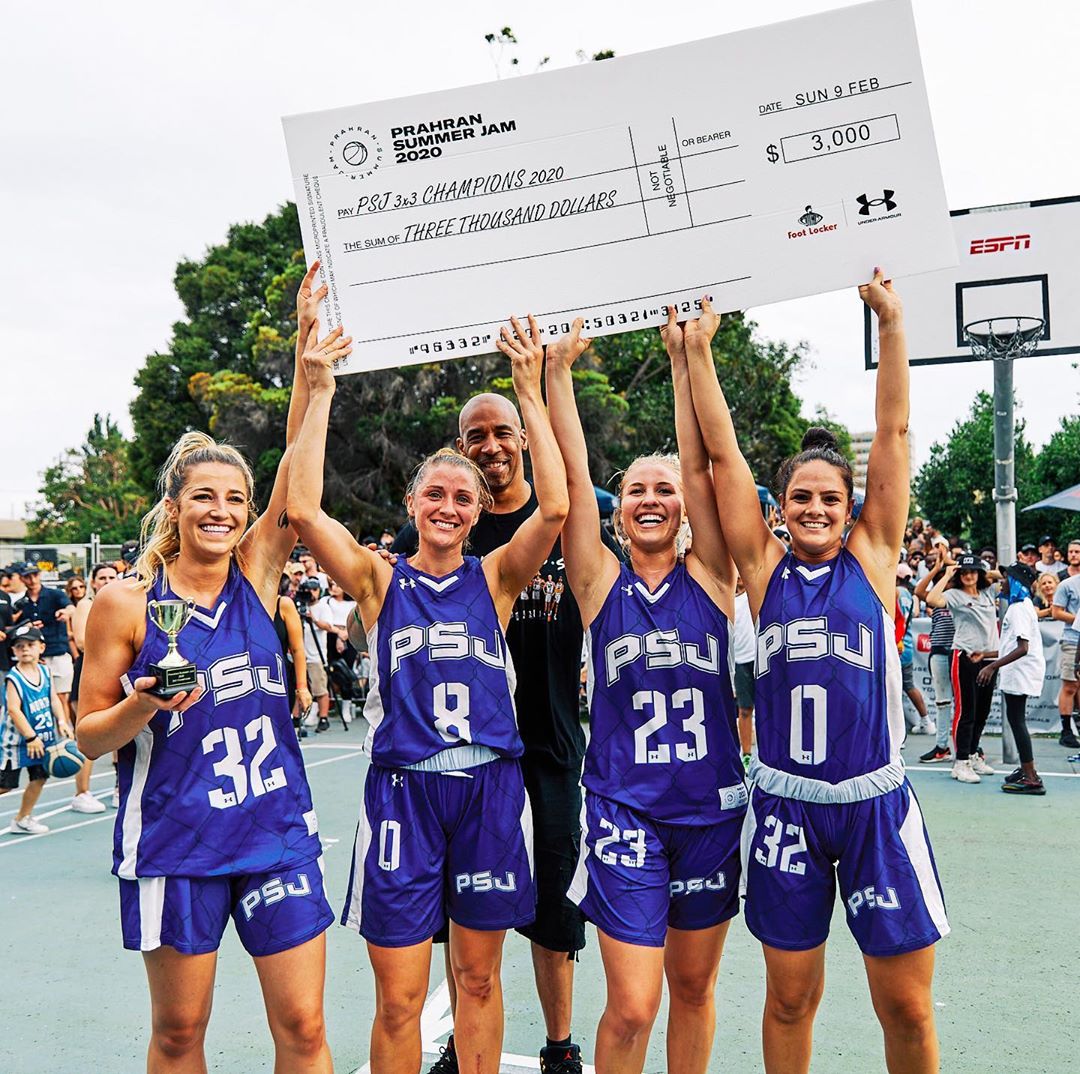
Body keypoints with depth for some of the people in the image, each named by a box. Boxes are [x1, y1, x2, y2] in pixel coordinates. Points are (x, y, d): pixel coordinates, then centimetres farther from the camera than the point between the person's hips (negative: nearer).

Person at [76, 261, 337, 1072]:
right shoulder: (126, 603, -6)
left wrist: (310, 362, -13)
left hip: (278, 831, 2)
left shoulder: (256, 574, 1)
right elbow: (89, 736, -1)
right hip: (175, 839, -2)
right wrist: (144, 706, -22)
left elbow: (299, 477, -8)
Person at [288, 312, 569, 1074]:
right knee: (398, 999, 4)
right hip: (404, 790, -1)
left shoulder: (495, 578, 5)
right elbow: (303, 509, -10)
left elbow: (555, 507, -10)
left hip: (490, 788, 1)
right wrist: (321, 393, -9)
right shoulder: (381, 581, 3)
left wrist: (531, 394, -8)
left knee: (479, 977, 16)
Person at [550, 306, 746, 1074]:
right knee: (632, 1007, -3)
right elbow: (573, 478, -6)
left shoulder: (709, 577, 1)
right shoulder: (601, 582, 0)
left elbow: (700, 466, -6)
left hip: (711, 807, 2)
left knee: (694, 987, 16)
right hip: (625, 808, -1)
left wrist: (687, 358, -7)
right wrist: (560, 371, -8)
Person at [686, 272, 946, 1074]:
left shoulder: (872, 558, 2)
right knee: (790, 1000, 13)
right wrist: (698, 352, 2)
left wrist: (890, 321, -3)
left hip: (875, 803, 0)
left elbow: (894, 433, -1)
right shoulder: (765, 567, 2)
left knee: (907, 1007, 8)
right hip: (785, 804, 1)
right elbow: (722, 452, 1)